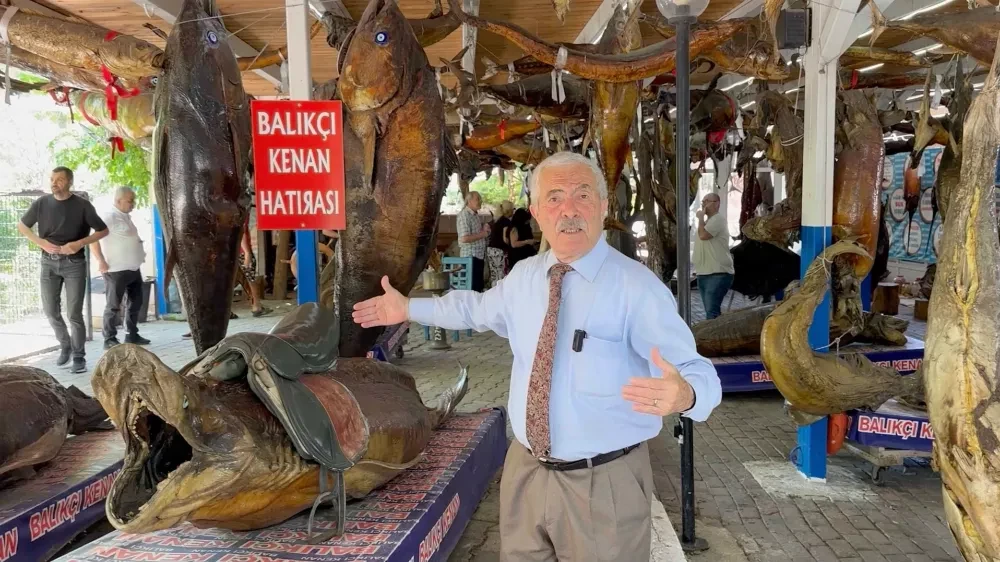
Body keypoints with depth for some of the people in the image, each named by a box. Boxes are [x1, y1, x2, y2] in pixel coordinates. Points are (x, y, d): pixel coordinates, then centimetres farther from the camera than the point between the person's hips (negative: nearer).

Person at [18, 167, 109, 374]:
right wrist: (41, 242, -3)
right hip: (49, 262, 3)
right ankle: (65, 345, 29)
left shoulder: (82, 205, -6)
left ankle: (79, 356, 5)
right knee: (50, 310, 7)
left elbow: (103, 231, -1)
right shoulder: (41, 203, 1)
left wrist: (79, 243, -14)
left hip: (74, 263, -3)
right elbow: (22, 226, 13)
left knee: (74, 312, -4)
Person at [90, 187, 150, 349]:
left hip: (133, 269, 9)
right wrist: (101, 261, -23)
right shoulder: (109, 216, -14)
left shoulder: (126, 216, 14)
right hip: (116, 270, -9)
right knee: (114, 306, -1)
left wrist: (139, 256, 18)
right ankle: (110, 339, 6)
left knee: (136, 303, 14)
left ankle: (132, 335, 24)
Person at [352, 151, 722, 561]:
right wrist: (408, 307, 23)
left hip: (603, 483, -5)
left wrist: (683, 394, -44)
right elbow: (478, 308, 22)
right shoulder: (523, 276, 2)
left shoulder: (638, 287, -17)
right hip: (525, 470, 6)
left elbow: (696, 374, -21)